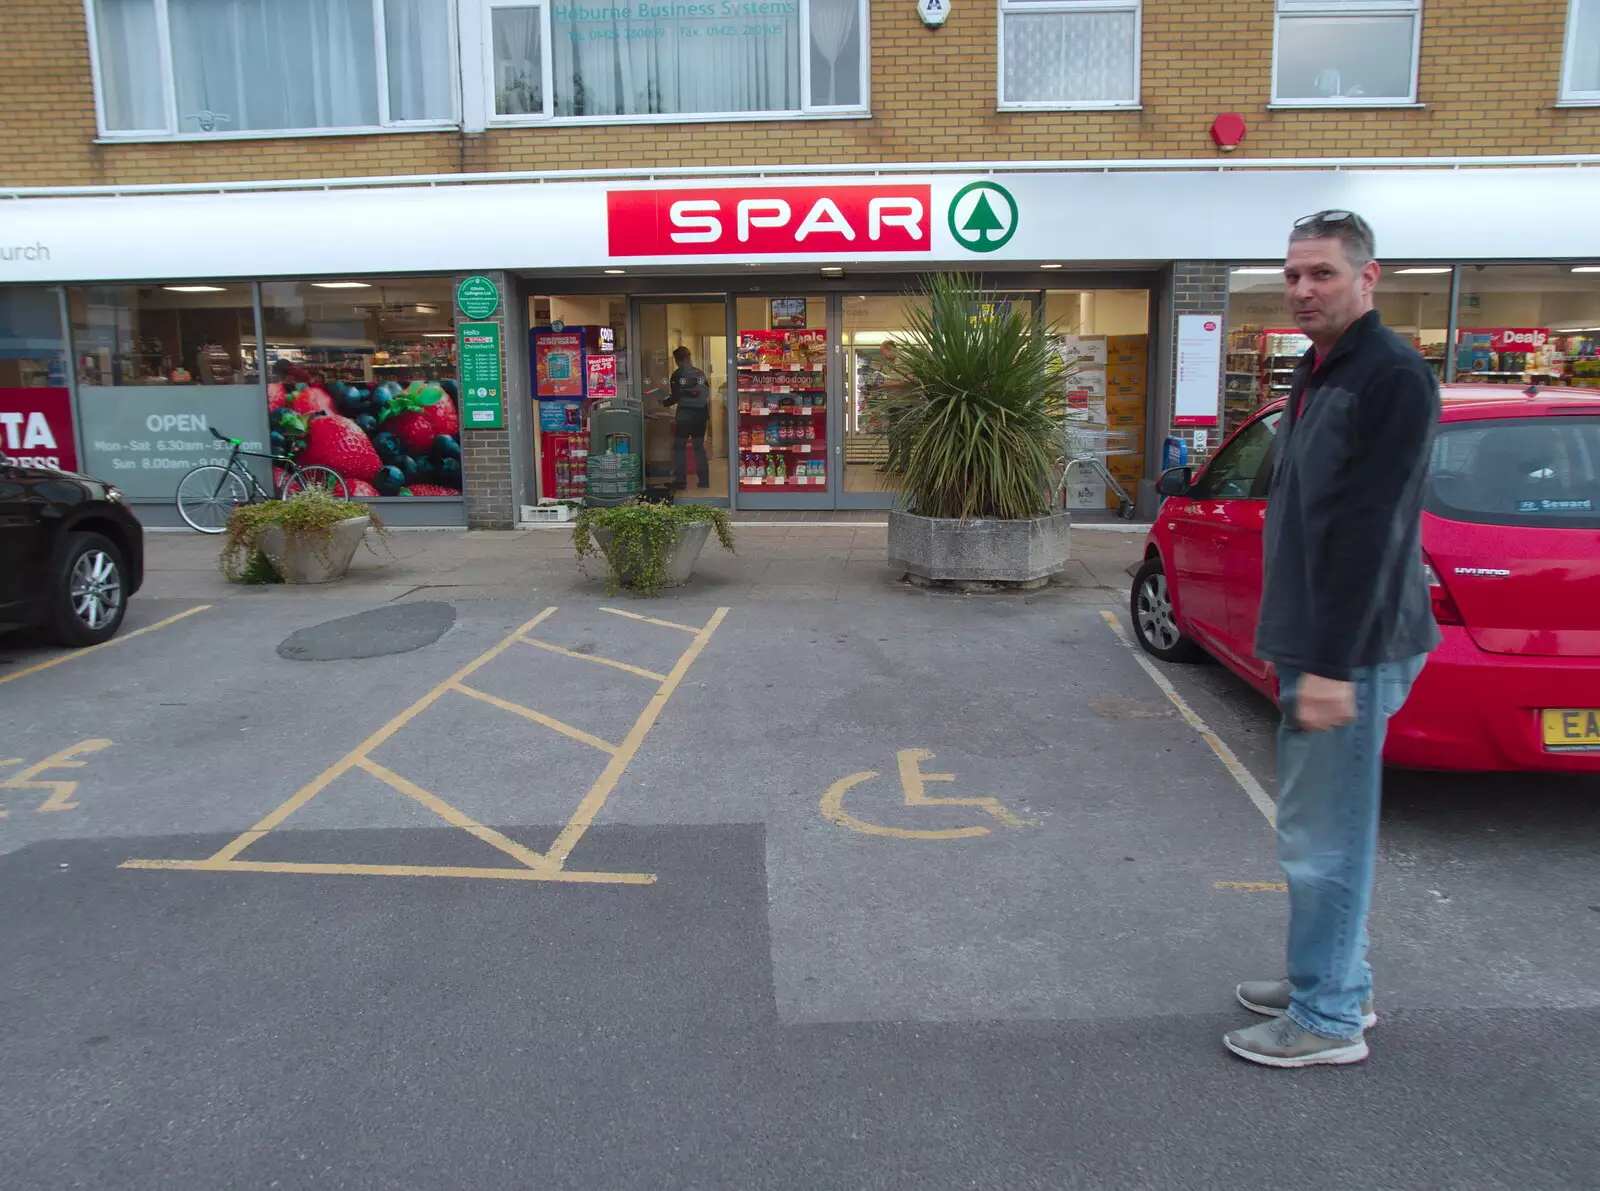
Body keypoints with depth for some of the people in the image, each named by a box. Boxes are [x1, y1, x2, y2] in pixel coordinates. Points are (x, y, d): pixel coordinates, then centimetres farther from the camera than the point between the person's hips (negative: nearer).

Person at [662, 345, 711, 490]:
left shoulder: (677, 375, -6)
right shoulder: (700, 373, 7)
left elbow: (675, 397, -7)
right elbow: (707, 395, 8)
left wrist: (664, 402, 11)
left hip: (684, 415, -4)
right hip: (700, 415, 4)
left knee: (679, 447, 5)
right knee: (699, 447, 11)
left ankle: (680, 480, 0)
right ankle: (704, 480, 9)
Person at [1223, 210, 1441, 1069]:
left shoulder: (1392, 377, -15)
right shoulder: (1319, 374, 16)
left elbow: (1367, 531, -22)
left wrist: (1330, 664, -24)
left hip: (1353, 650, -10)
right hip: (1314, 644, 10)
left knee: (1323, 838, -1)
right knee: (1323, 827, 18)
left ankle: (1327, 1021, 13)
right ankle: (1338, 983, 33)